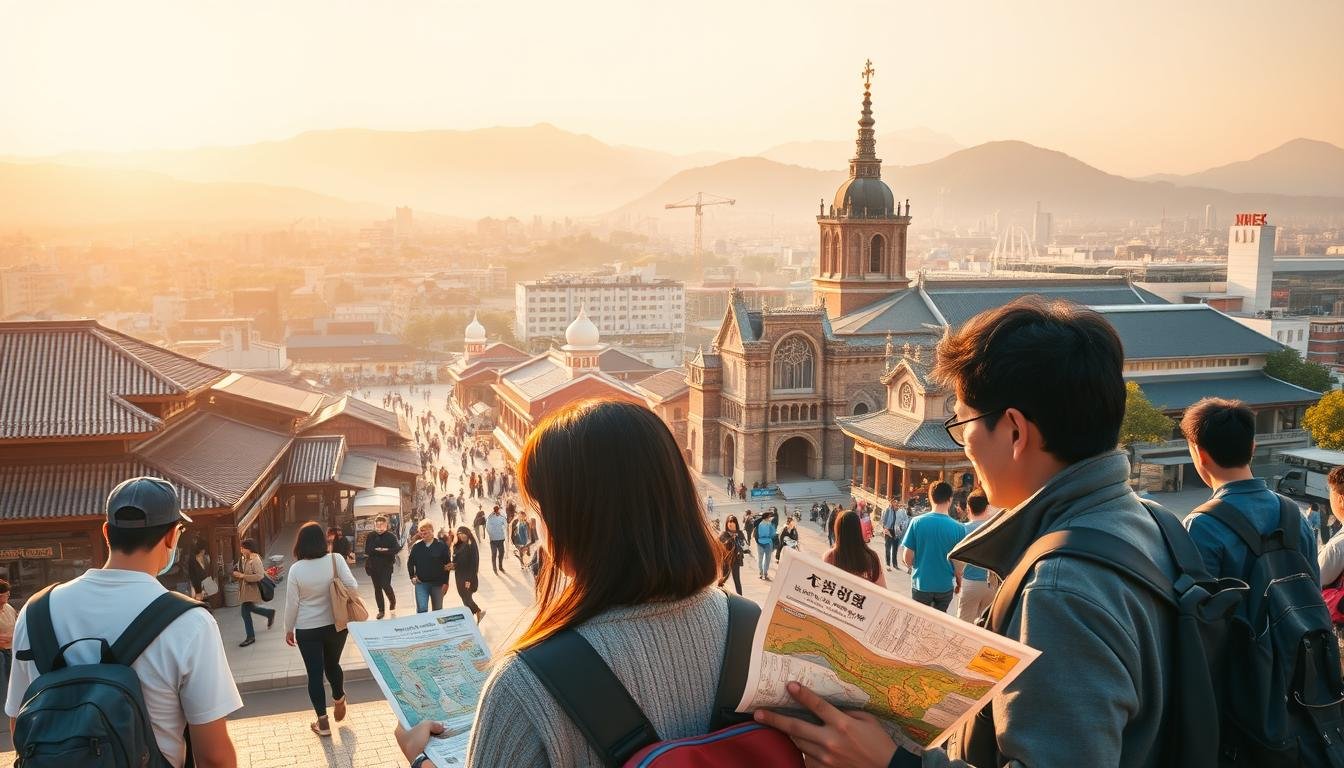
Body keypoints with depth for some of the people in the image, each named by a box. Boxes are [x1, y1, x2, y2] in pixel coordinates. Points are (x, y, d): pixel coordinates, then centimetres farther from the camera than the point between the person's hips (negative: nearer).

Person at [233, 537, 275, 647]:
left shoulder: (255, 560, -22)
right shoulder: (243, 558, 4)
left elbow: (260, 576, -28)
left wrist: (243, 576, -28)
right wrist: (238, 575, 4)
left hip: (251, 589, -9)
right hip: (244, 588, 9)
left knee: (245, 612, -4)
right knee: (250, 608, 21)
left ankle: (250, 637, 9)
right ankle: (270, 613, 44)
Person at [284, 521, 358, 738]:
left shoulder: (296, 569, -13)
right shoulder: (336, 559, -12)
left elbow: (292, 603, -6)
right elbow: (352, 587, -14)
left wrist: (289, 629, 7)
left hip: (307, 630, -2)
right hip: (336, 625, 2)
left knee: (314, 673, 8)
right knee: (333, 664, 24)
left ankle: (323, 723, 14)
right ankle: (339, 700, 43)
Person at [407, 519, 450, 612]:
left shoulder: (441, 545, -6)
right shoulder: (416, 546, 0)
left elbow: (447, 564, -3)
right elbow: (410, 563, 11)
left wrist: (445, 582, -5)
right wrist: (412, 577, 1)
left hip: (437, 583, -1)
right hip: (421, 583, 1)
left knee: (438, 610, 11)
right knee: (421, 609, -8)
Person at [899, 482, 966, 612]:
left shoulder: (917, 522, -13)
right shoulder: (958, 528, -14)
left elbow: (908, 559, -9)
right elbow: (959, 563, -6)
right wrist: (959, 582, 13)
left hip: (921, 584, 0)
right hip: (945, 586, 0)